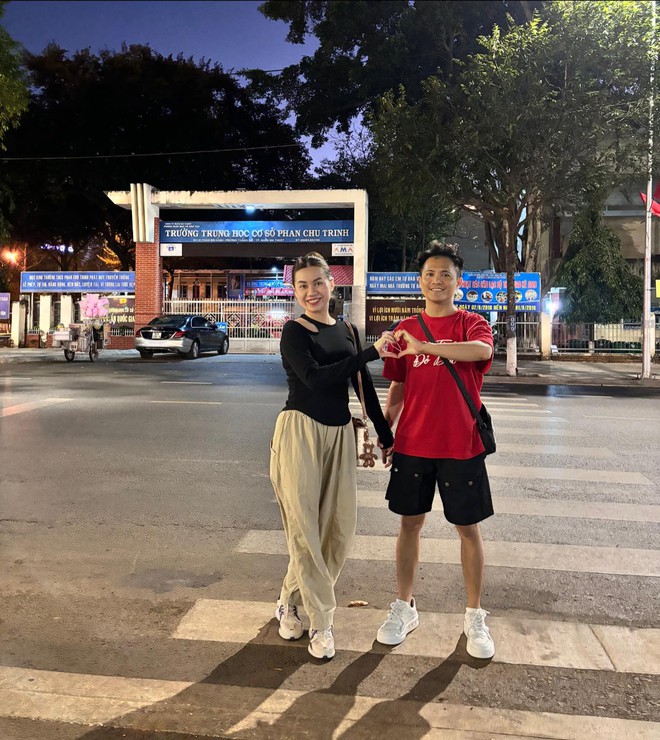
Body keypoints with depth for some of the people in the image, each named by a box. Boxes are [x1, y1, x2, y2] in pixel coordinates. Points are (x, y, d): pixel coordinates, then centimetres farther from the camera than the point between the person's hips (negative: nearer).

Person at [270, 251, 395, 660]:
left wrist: (387, 436, 14)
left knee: (340, 528, 8)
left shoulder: (348, 331, 12)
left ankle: (290, 602, 28)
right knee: (304, 528, -1)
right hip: (300, 431, -5)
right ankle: (322, 622, 14)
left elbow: (365, 387, 15)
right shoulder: (294, 331, -4)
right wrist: (371, 352, -19)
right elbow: (315, 378, -18)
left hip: (339, 434, 6)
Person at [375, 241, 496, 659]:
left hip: (461, 445, -2)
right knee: (411, 523, 11)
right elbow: (397, 388, 12)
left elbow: (482, 349, -28)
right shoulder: (406, 329, 8)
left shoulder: (472, 324, -2)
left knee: (469, 528, 8)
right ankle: (404, 609, 27)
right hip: (412, 444, 3)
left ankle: (475, 617, 25)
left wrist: (422, 347, -28)